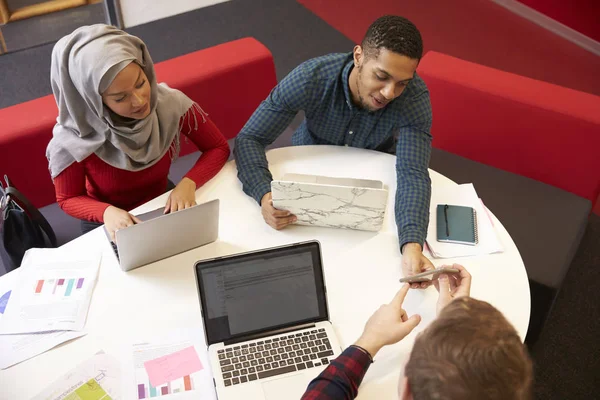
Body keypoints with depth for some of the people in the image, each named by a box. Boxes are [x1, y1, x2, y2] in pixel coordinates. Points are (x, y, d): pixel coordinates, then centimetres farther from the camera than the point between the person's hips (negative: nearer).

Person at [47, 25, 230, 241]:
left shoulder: (169, 102, -23)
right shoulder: (71, 140, -27)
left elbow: (218, 148, -10)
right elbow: (68, 199, -10)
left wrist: (188, 183, -28)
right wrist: (106, 211, -30)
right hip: (108, 224, -2)